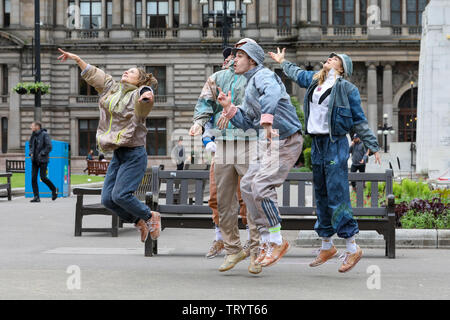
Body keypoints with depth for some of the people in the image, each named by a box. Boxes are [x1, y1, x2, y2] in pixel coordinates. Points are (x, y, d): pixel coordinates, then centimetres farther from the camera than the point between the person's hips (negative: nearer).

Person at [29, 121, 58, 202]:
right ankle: (36, 197, 0)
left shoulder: (44, 134, -9)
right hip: (34, 160, 6)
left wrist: (41, 154, -17)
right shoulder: (33, 135, 12)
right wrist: (31, 153, 10)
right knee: (33, 178, -3)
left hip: (42, 160, -6)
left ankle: (54, 190, 16)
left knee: (43, 177, -8)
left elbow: (49, 147, -15)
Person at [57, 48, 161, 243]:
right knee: (107, 199, 2)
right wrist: (77, 59, 26)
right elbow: (93, 75, 25)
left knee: (120, 194, -17)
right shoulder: (112, 88, 14)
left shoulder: (138, 95, -9)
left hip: (134, 154, -8)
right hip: (118, 154, 8)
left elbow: (145, 94, -33)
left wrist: (148, 95, -56)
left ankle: (150, 217, 6)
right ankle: (139, 222, 18)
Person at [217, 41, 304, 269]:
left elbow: (272, 92, -36)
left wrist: (267, 117, -49)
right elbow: (246, 122, 21)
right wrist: (229, 108, 7)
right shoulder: (250, 87, 20)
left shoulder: (263, 75, -11)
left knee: (261, 186, -19)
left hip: (287, 141, -10)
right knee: (247, 186, 6)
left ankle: (277, 241, -7)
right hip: (270, 142, 10)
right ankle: (266, 240, 12)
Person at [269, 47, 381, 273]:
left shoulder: (346, 88, -3)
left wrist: (373, 146, -2)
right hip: (317, 144, 7)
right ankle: (326, 246, 21)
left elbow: (359, 121, -1)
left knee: (337, 195, -11)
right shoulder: (313, 80, 14)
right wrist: (282, 62, 50)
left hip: (335, 144, -7)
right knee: (321, 196, 11)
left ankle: (353, 248, -6)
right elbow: (297, 73, 36)